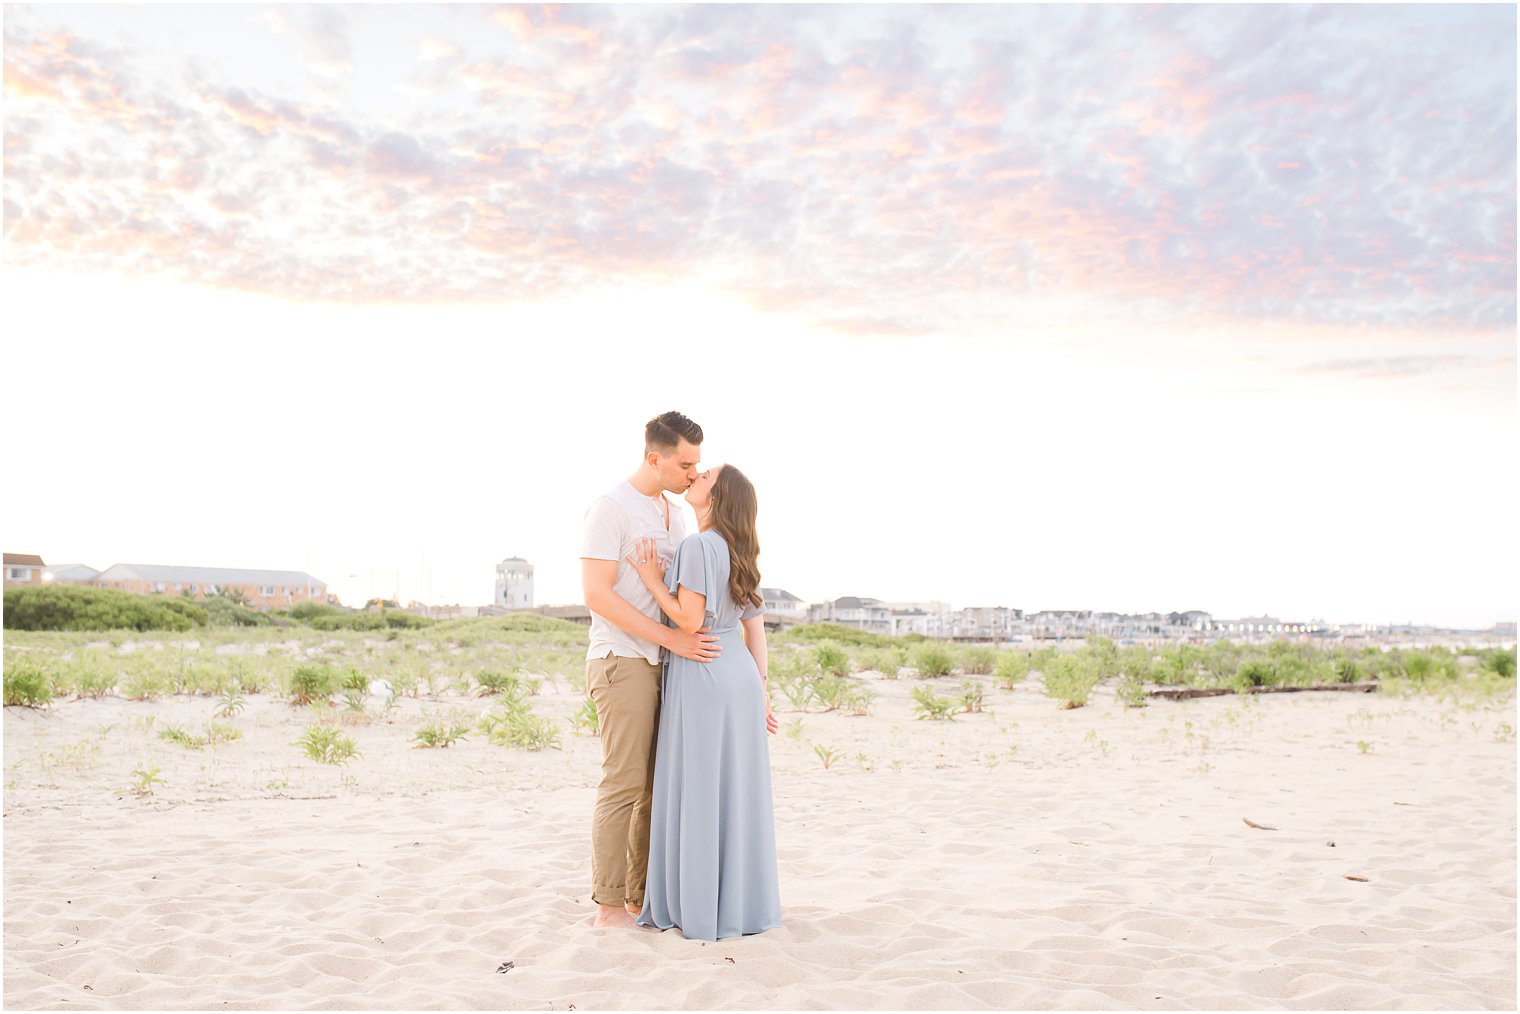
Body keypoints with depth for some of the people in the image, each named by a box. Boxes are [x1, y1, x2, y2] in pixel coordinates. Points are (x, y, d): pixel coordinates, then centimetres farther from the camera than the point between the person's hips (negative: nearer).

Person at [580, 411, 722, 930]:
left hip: (665, 664, 8)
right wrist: (671, 637, -19)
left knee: (659, 786, 9)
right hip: (623, 661, -8)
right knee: (624, 784, -5)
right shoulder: (611, 507, -8)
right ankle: (609, 904, 5)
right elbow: (597, 594, -16)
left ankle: (644, 896, 17)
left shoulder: (674, 515, 17)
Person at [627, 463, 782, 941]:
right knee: (735, 791, 12)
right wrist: (760, 691, 16)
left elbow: (689, 621, -17)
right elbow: (756, 627, 13)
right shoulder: (738, 551, 13)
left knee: (698, 793, 1)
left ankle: (701, 909, 9)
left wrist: (652, 578, -7)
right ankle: (743, 903, 20)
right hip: (739, 675, 8)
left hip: (702, 678, -8)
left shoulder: (698, 546, -13)